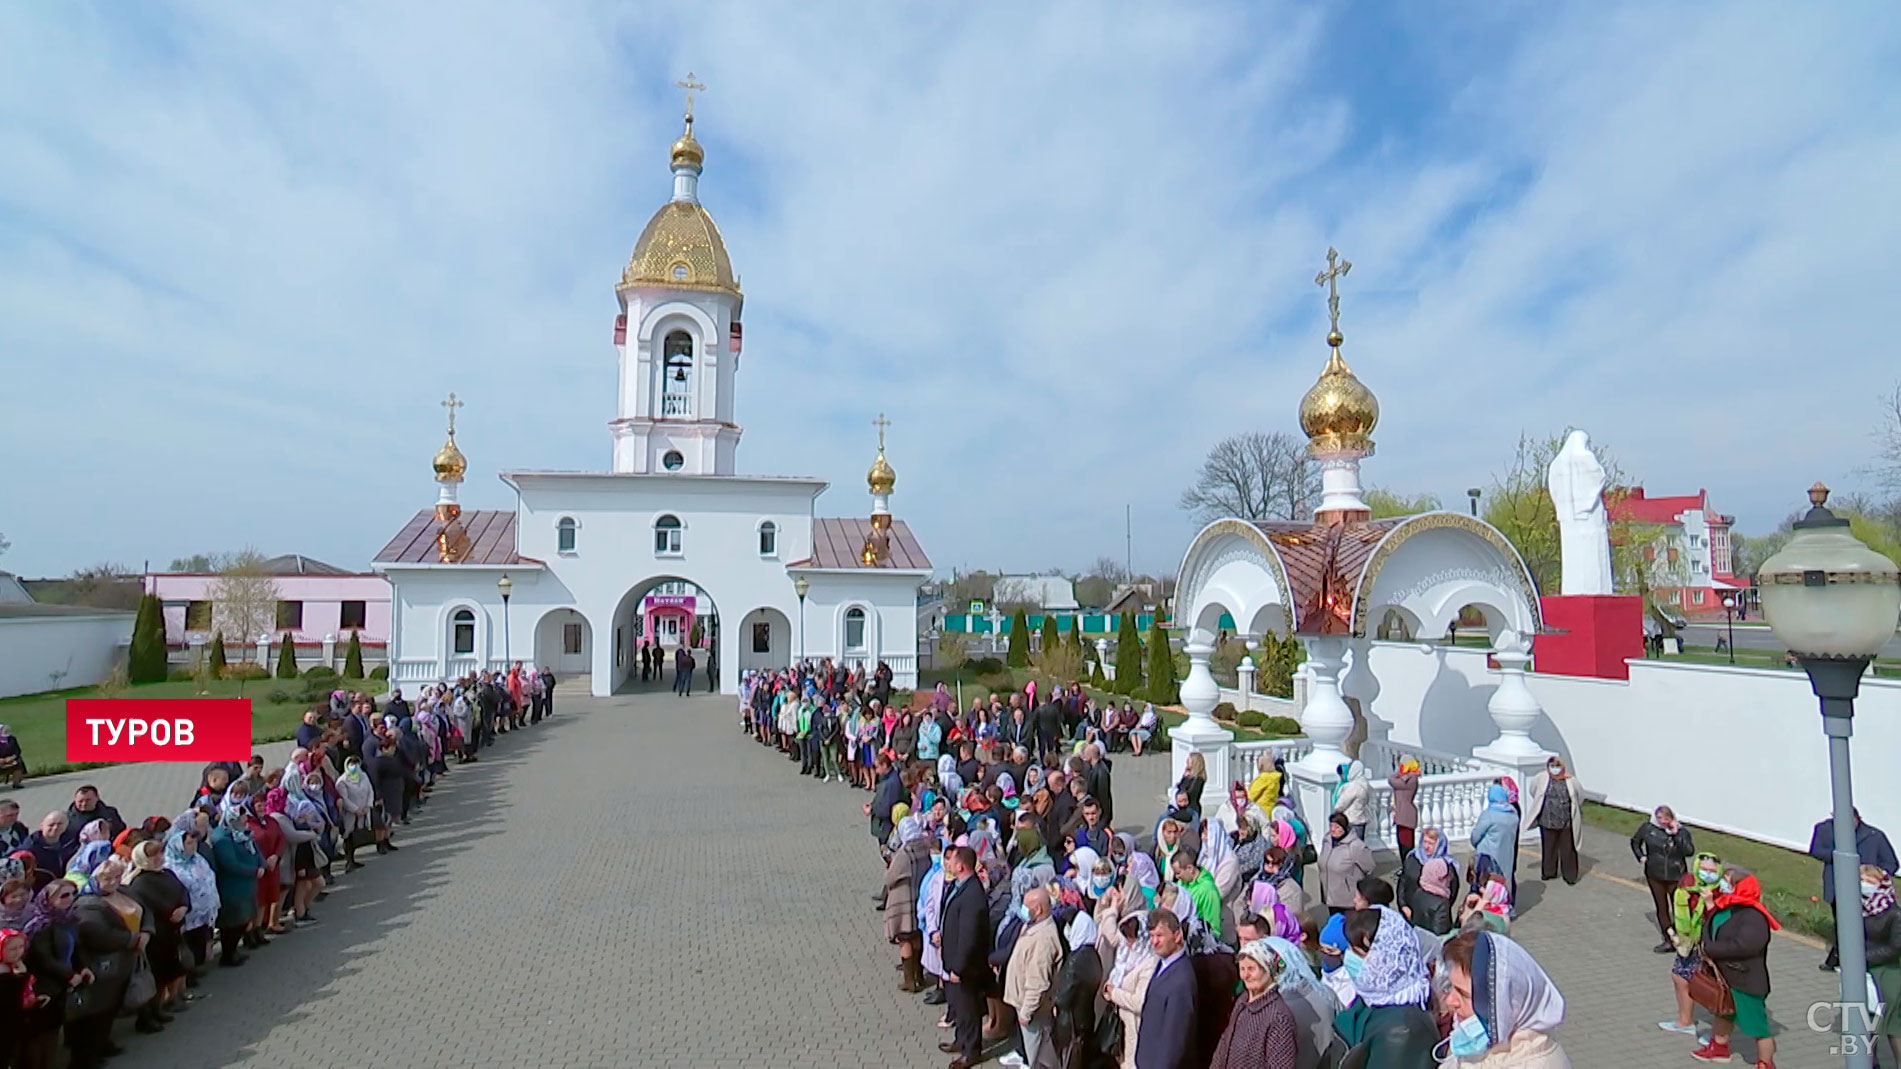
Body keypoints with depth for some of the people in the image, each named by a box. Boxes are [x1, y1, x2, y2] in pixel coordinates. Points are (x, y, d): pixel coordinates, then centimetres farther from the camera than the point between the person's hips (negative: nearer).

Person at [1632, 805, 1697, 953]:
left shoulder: (1682, 832, -9)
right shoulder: (1648, 828, -6)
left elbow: (1690, 851, -23)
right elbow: (1635, 841, 10)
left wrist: (1676, 835, -25)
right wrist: (1641, 856, 0)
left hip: (1676, 877, -2)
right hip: (1655, 876, 2)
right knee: (1661, 908, 10)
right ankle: (1668, 941, 21)